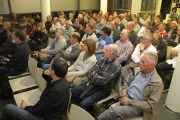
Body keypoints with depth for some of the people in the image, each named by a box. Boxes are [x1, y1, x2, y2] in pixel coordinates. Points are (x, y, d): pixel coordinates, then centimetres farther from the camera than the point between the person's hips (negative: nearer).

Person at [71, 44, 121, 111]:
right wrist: (94, 75, -15)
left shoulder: (116, 66, -18)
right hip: (92, 83, 8)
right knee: (72, 92, -1)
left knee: (84, 104, -23)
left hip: (103, 90, -7)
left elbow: (104, 81, -25)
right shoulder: (102, 60, 5)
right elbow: (90, 73, 6)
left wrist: (93, 75, -10)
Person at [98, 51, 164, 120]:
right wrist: (124, 97, -7)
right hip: (125, 99, 5)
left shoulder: (157, 83, -13)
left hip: (137, 106, -5)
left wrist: (130, 101, -17)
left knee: (114, 111, -27)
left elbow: (151, 105, -14)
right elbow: (126, 84, 12)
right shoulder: (137, 70, 5)